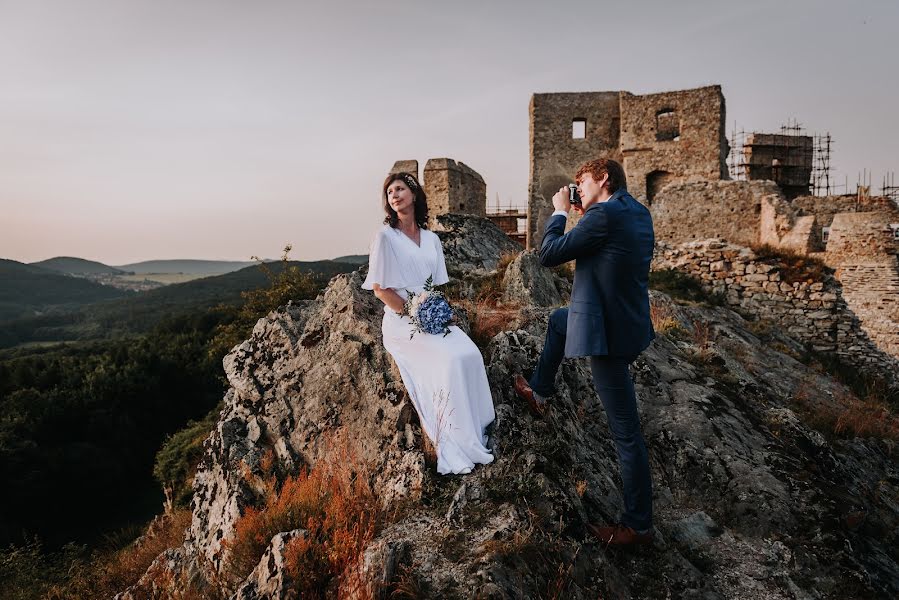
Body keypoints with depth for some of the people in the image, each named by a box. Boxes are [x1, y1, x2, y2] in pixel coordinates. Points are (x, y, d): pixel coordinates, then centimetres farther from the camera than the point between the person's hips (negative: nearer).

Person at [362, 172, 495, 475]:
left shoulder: (431, 238, 14)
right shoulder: (386, 236, -3)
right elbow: (379, 289, -7)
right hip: (402, 322, -5)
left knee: (471, 355, -21)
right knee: (450, 359, -28)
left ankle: (476, 433, -10)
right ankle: (454, 450, -18)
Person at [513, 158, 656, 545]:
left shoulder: (604, 215, -20)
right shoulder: (638, 212, 8)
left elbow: (549, 254, -15)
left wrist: (560, 212, 0)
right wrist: (585, 216, 12)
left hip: (608, 333, -10)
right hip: (625, 319, 10)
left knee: (626, 432, 0)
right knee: (558, 320, 33)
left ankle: (638, 525, 14)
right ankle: (540, 393, 48)